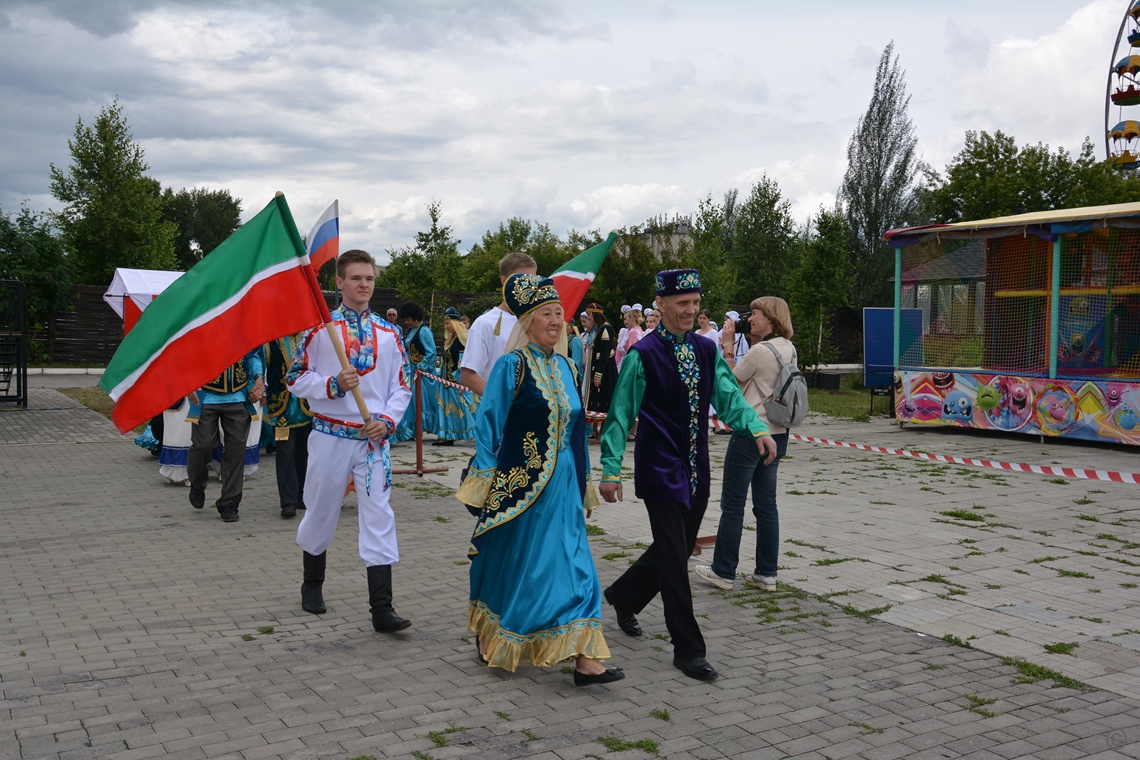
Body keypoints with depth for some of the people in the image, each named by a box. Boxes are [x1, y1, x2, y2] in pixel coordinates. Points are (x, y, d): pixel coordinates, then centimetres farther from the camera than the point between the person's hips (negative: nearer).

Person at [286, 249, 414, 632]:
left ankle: (381, 609, -5)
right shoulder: (319, 328, -1)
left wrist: (387, 420, -7)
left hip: (374, 438, 2)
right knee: (321, 513, 11)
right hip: (330, 435, -1)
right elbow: (296, 379, -1)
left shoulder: (390, 333, 7)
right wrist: (333, 384, -17)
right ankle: (312, 586, 36)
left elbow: (401, 385, 9)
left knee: (378, 517, -5)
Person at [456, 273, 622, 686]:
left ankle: (584, 659, 2)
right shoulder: (512, 365, -9)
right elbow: (488, 423, -8)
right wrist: (486, 480, -12)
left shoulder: (563, 366, 10)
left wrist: (584, 484, 16)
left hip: (563, 483, 6)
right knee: (512, 563, 8)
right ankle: (487, 634, 32)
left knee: (573, 563, 1)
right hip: (521, 482, -6)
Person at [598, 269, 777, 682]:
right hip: (661, 469, -7)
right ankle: (688, 649, 6)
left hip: (696, 469, 7)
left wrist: (758, 429, -16)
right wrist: (611, 470, -10)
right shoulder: (643, 355, -11)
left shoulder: (706, 349, 7)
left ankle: (623, 596, 42)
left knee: (678, 549, 17)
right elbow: (621, 415, -8)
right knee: (674, 558, -4)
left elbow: (728, 396, 3)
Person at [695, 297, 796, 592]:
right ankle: (766, 573, 15)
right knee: (766, 504, 12)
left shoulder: (760, 351, -17)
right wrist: (755, 342, 10)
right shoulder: (789, 349, 8)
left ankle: (723, 571, 10)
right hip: (777, 434, 8)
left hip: (750, 433, -8)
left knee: (732, 504, 2)